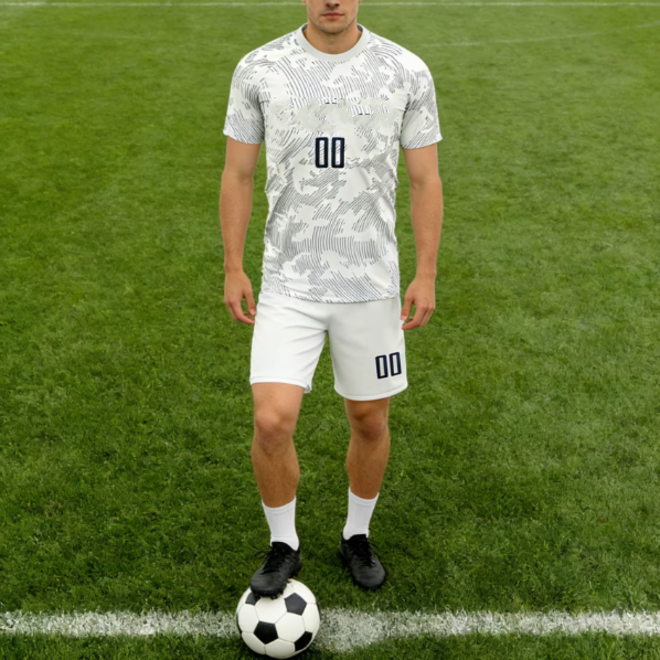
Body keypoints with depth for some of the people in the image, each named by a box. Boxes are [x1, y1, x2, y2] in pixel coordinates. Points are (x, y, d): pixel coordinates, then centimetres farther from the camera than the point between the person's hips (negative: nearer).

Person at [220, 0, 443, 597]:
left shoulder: (407, 73, -1)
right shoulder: (259, 70, -1)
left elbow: (425, 180, 3)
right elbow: (238, 175, 5)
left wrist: (426, 274, -1)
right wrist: (233, 268, 2)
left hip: (372, 284, 1)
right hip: (288, 284, 0)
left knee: (370, 420, 11)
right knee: (272, 420, -11)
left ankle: (357, 536, 38)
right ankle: (283, 546, 17)